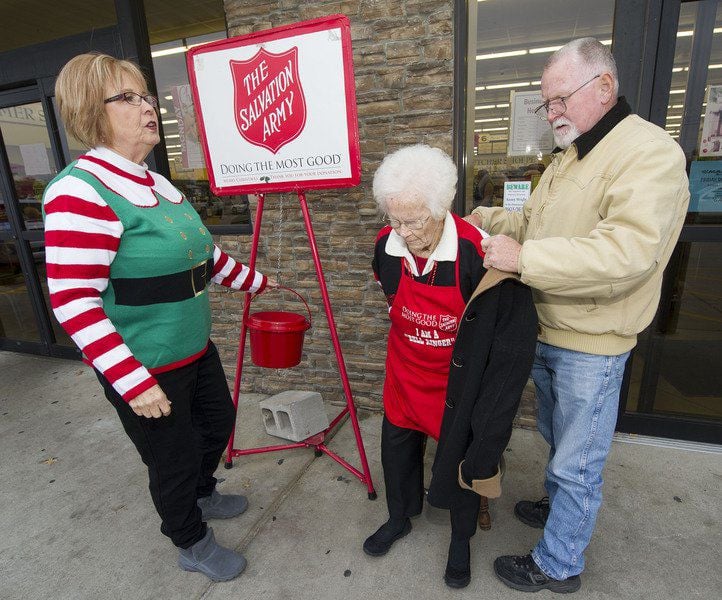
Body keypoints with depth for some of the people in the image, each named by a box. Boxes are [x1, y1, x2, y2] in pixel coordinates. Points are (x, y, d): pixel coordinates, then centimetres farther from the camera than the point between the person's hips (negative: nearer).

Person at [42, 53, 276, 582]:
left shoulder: (157, 184, 7)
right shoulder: (81, 190, -20)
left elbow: (202, 255, 17)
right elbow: (73, 303, -23)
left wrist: (257, 282, 21)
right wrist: (133, 381, -25)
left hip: (196, 349, 9)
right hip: (144, 369, -9)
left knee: (220, 420, 26)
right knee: (174, 459, 12)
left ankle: (202, 493, 57)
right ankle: (193, 545, 43)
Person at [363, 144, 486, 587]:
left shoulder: (475, 248, -28)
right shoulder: (386, 245, -15)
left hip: (459, 375, -3)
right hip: (406, 367, 4)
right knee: (397, 444, 17)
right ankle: (399, 518, 46)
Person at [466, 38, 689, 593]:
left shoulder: (652, 153, -18)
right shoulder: (567, 159, 11)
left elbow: (628, 251, -32)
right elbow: (533, 223, 17)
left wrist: (522, 258, -31)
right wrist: (483, 219, 2)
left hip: (591, 348, -8)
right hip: (545, 333, 9)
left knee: (575, 463, 9)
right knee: (557, 441, 27)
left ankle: (557, 566, 30)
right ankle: (559, 507, 51)